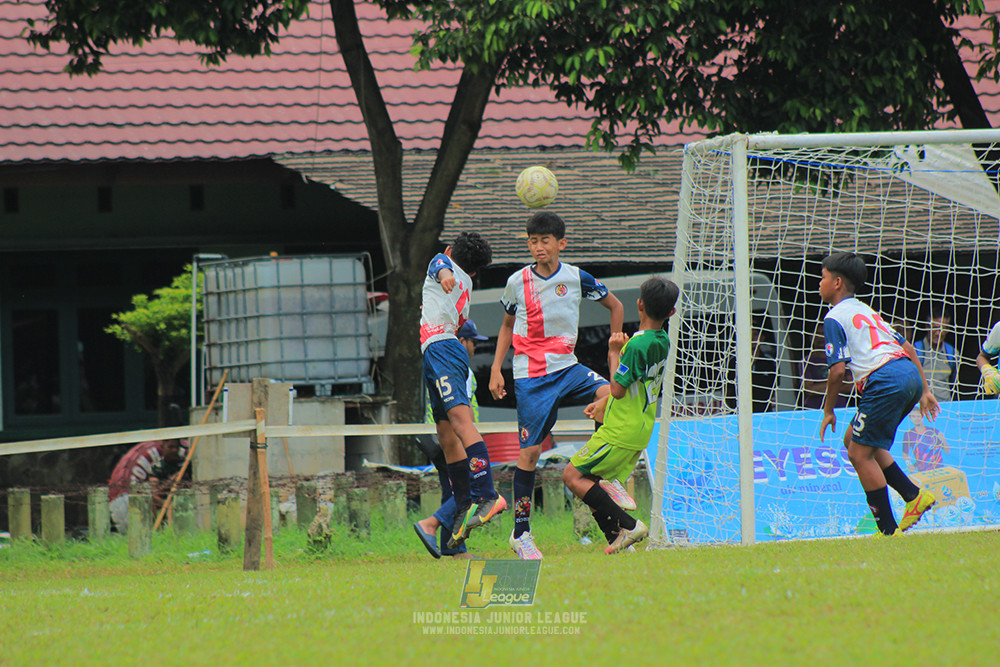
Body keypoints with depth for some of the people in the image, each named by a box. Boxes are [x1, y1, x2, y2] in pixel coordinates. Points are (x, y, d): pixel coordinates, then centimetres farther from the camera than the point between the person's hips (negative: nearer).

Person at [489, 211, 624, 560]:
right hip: (531, 377, -1)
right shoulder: (517, 282, 2)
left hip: (567, 368, 1)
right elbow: (507, 325, 18)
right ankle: (521, 532, 5)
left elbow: (615, 306, 14)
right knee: (529, 450, -5)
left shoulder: (577, 279, 0)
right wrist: (496, 369, 10)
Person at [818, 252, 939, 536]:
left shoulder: (835, 318, 0)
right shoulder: (866, 311, 26)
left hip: (886, 382, -9)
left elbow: (838, 369, -9)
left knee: (860, 453, -1)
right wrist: (924, 391, 25)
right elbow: (907, 347, 24)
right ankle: (914, 496, 15)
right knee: (853, 439, 20)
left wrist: (829, 410, 2)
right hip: (910, 374, 9)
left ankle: (888, 530, -3)